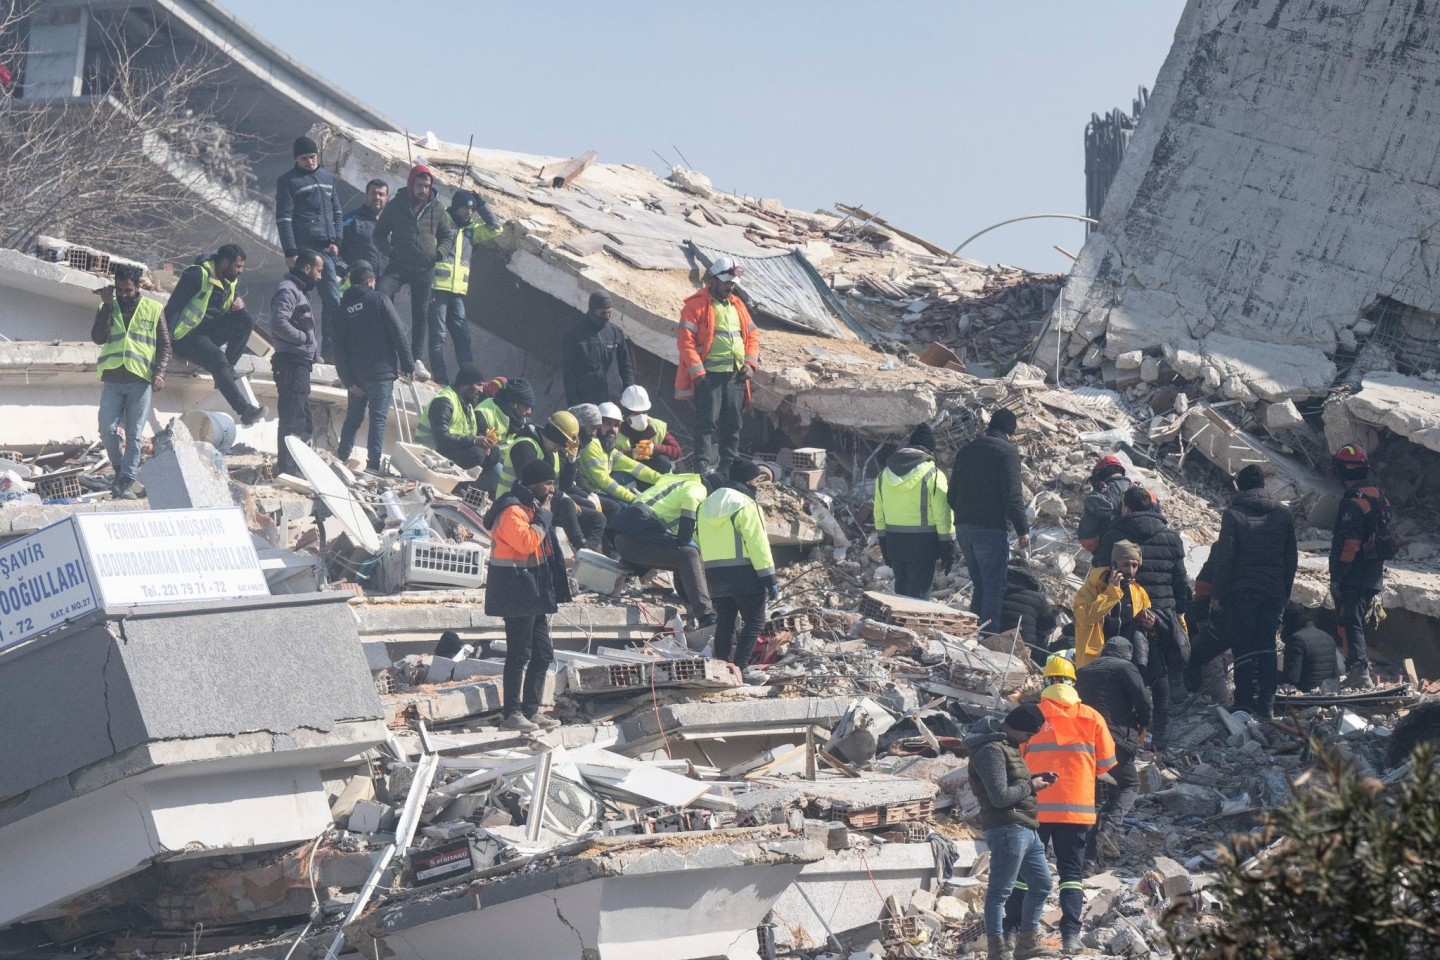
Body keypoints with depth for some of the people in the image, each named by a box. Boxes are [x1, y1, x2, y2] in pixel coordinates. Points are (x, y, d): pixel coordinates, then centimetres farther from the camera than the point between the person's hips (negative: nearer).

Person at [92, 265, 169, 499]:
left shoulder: (153, 309, 9)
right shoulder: (107, 308, 14)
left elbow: (165, 346, 7)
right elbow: (98, 337, -2)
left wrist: (159, 372, -9)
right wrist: (107, 306, -5)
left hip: (140, 381, -1)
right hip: (112, 380, 1)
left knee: (134, 434, -3)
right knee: (107, 429, -9)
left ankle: (126, 482, -1)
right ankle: (119, 468, 14)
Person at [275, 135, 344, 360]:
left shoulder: (327, 178, 17)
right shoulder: (288, 181, 0)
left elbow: (337, 212, 20)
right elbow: (283, 218, -6)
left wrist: (336, 241, 6)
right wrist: (290, 252, -13)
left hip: (326, 249, 5)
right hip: (302, 248, -5)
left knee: (333, 300, -1)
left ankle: (330, 348, 4)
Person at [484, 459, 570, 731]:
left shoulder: (530, 508, 18)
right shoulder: (512, 510, -15)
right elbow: (526, 542, -28)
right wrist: (543, 518, -16)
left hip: (533, 592, 10)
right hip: (517, 593, -10)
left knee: (542, 654, 12)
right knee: (519, 654, -9)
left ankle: (531, 710, 17)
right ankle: (512, 713, -6)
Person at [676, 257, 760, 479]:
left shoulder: (737, 305, 17)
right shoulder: (696, 305, -5)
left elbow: (752, 335, 21)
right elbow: (685, 340, -11)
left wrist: (750, 363, 6)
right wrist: (698, 372, -17)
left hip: (736, 375, 6)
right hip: (709, 375, -6)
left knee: (732, 423, 9)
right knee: (708, 421, -10)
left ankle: (729, 467, 15)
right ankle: (703, 467, -10)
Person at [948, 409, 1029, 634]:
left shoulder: (966, 450, 15)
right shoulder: (1007, 450, -7)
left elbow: (952, 494, 19)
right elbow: (1012, 496, -15)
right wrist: (1023, 530, -9)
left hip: (963, 529, 7)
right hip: (991, 529, -7)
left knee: (979, 586, 16)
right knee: (994, 588, -3)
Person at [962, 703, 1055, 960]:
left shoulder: (1007, 744, 17)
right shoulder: (991, 750, -15)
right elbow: (1000, 797, -22)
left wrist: (1037, 778, 12)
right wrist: (1030, 787, -8)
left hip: (1026, 829, 11)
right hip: (1007, 829, -11)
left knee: (1041, 884, 17)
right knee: (1000, 890, -6)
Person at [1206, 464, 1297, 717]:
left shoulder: (1233, 514, -7)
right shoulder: (1283, 514, 7)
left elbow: (1223, 557, -10)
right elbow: (1291, 558, 12)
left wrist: (1216, 592, -4)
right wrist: (1285, 592, 19)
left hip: (1242, 592, -4)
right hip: (1274, 592, 4)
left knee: (1243, 648, 0)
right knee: (1267, 647, 10)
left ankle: (1245, 702, -3)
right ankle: (1267, 704, 8)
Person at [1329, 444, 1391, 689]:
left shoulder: (1354, 502, -18)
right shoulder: (1379, 497, 13)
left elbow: (1349, 543, -23)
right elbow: (1385, 539, 20)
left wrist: (1337, 577, -19)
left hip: (1353, 578, -9)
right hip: (1374, 577, 9)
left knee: (1349, 625, -9)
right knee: (1357, 624, 18)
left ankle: (1359, 672, -17)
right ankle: (1358, 672, 23)